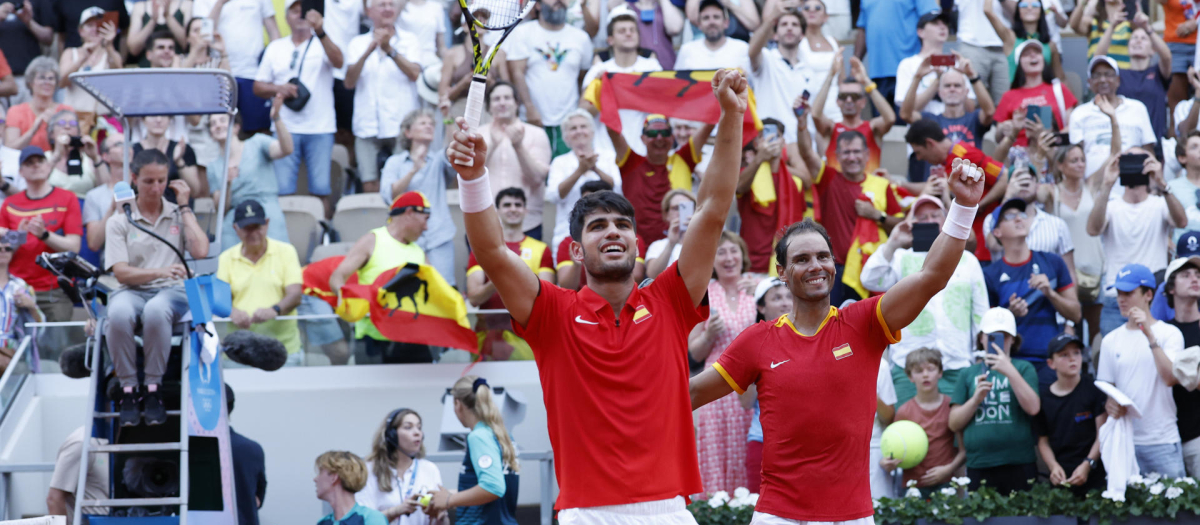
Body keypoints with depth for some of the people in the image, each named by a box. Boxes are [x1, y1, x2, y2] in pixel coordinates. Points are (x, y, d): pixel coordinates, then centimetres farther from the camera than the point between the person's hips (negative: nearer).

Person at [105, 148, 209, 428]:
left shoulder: (179, 215, 16)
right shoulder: (119, 222, 10)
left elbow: (201, 251, -3)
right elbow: (121, 272, -2)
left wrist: (185, 206, 4)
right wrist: (159, 272, -19)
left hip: (171, 291, 0)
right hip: (132, 290, 0)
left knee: (156, 310, -39)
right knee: (119, 313, -39)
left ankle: (152, 389, -28)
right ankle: (128, 389, -25)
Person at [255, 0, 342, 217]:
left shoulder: (323, 43, 5)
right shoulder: (275, 48, 14)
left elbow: (338, 61, -18)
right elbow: (258, 87, 15)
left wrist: (320, 32, -33)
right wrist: (278, 89, -7)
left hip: (320, 128, -2)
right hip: (285, 127, 2)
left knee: (321, 189, -4)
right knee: (283, 190, -3)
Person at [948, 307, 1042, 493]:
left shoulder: (1023, 368, 8)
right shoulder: (968, 374, 13)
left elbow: (1033, 408, -8)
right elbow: (954, 424, 7)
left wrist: (1009, 371, -14)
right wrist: (976, 398, -9)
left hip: (1018, 465, -2)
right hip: (978, 466, 2)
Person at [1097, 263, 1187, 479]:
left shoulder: (1169, 333, 1)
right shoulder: (1111, 340, 11)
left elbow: (1170, 378, -14)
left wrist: (1150, 335, -19)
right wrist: (1110, 404, -9)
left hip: (1163, 440, -3)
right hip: (1125, 441, 3)